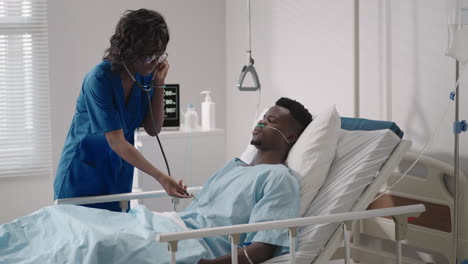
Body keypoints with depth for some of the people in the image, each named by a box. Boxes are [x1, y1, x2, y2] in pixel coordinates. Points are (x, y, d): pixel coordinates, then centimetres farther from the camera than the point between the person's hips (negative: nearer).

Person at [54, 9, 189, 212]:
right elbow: (116, 142, -27)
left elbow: (153, 130, -2)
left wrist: (158, 85, -14)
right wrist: (161, 178, -34)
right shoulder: (99, 80, -24)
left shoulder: (146, 75, -5)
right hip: (83, 176, -5)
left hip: (118, 176, 6)